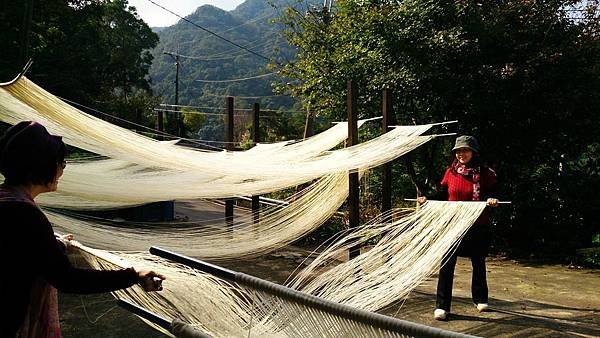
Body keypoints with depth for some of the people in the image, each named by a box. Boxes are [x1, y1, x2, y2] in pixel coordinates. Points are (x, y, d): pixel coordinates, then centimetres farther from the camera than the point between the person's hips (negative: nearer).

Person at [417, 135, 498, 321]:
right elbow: (443, 196, 9)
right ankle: (442, 306, -3)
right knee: (447, 264, -8)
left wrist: (492, 200, -25)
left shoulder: (485, 173, -2)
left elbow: (492, 193, -3)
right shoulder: (450, 172, 4)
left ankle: (480, 299, 37)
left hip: (478, 227, 0)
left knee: (478, 263, 16)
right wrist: (427, 200, -6)